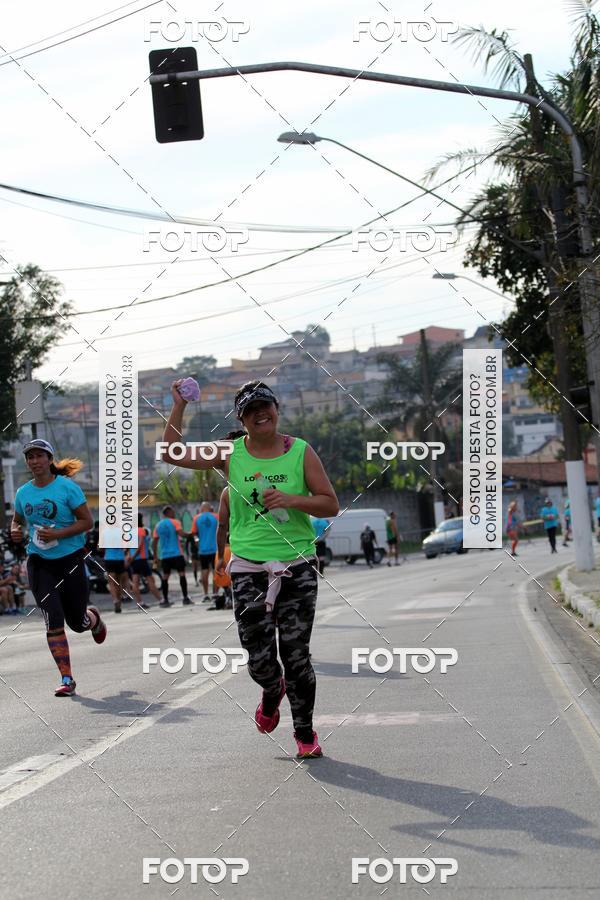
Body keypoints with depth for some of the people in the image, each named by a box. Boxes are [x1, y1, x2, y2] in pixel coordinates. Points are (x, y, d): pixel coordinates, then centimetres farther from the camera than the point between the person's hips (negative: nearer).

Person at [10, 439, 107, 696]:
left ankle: (94, 618, 47)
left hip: (70, 559, -2)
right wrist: (15, 531, -3)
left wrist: (58, 534, -21)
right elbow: (18, 520, 21)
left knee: (77, 623, 8)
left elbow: (87, 521, -9)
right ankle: (66, 679, -5)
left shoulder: (67, 487, -9)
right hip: (39, 562, 2)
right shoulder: (23, 492, 4)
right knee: (53, 622, -10)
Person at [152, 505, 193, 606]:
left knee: (165, 577, 8)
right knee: (182, 574, -2)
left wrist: (155, 555, 17)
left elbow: (154, 542, 11)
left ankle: (165, 600, 7)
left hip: (164, 555, 5)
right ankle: (185, 598, -7)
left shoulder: (158, 526, 12)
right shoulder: (175, 522, -3)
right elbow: (181, 534, -18)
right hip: (176, 553, -5)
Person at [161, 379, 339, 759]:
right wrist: (179, 406, -3)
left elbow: (331, 504, 1)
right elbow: (172, 454, 5)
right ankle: (273, 693, 34)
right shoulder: (230, 453, 5)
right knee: (259, 659, -2)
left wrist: (291, 500, -15)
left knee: (297, 654, -2)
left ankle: (305, 733, 14)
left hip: (298, 565, -1)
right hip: (249, 567, 1)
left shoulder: (301, 451, 2)